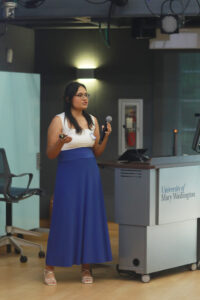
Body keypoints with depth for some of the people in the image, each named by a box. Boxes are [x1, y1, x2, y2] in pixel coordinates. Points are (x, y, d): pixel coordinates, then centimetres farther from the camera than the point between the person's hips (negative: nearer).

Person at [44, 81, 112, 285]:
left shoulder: (92, 120, 11)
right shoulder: (59, 120, -4)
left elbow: (96, 153, 15)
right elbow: (50, 154, -4)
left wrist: (106, 137, -1)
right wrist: (61, 142, -23)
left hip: (90, 173, 5)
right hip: (68, 173, -5)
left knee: (90, 217, 3)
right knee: (64, 218, -4)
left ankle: (86, 267, 12)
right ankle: (50, 267, 10)